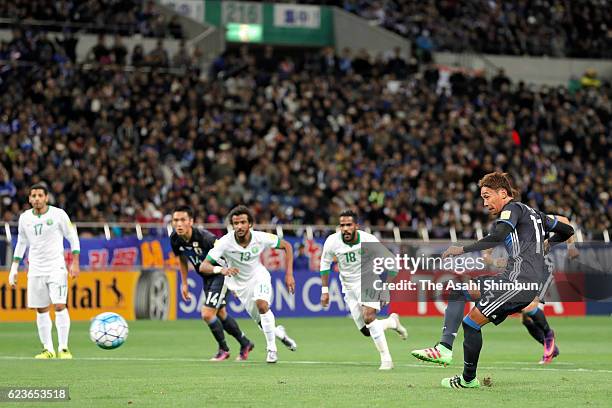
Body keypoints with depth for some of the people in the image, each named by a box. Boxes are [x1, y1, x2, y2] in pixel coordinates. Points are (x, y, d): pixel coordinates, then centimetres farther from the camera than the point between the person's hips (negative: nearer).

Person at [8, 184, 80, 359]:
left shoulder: (58, 214, -5)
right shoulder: (24, 218, 6)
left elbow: (73, 237, 1)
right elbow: (21, 243, 18)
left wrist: (75, 263, -5)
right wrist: (14, 269, 14)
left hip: (56, 268, -4)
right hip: (35, 270, 4)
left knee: (59, 305, -14)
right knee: (41, 310, 4)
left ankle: (63, 348, -9)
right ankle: (48, 349, 12)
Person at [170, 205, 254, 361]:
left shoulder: (204, 237, -32)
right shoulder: (175, 240, -13)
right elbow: (182, 259, 9)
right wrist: (184, 283, 12)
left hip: (221, 274, -7)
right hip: (206, 277, 7)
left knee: (207, 314, -14)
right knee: (220, 313, 18)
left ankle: (223, 349, 10)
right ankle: (245, 343, 39)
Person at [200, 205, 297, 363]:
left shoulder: (261, 238, -24)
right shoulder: (225, 242, -29)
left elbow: (287, 246, -7)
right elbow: (203, 266, -32)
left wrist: (289, 274, -13)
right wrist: (221, 269, -53)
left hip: (259, 276, -1)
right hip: (240, 283, 1)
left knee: (262, 305, -29)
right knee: (263, 322, 4)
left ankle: (271, 348, -14)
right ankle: (279, 332, 40)